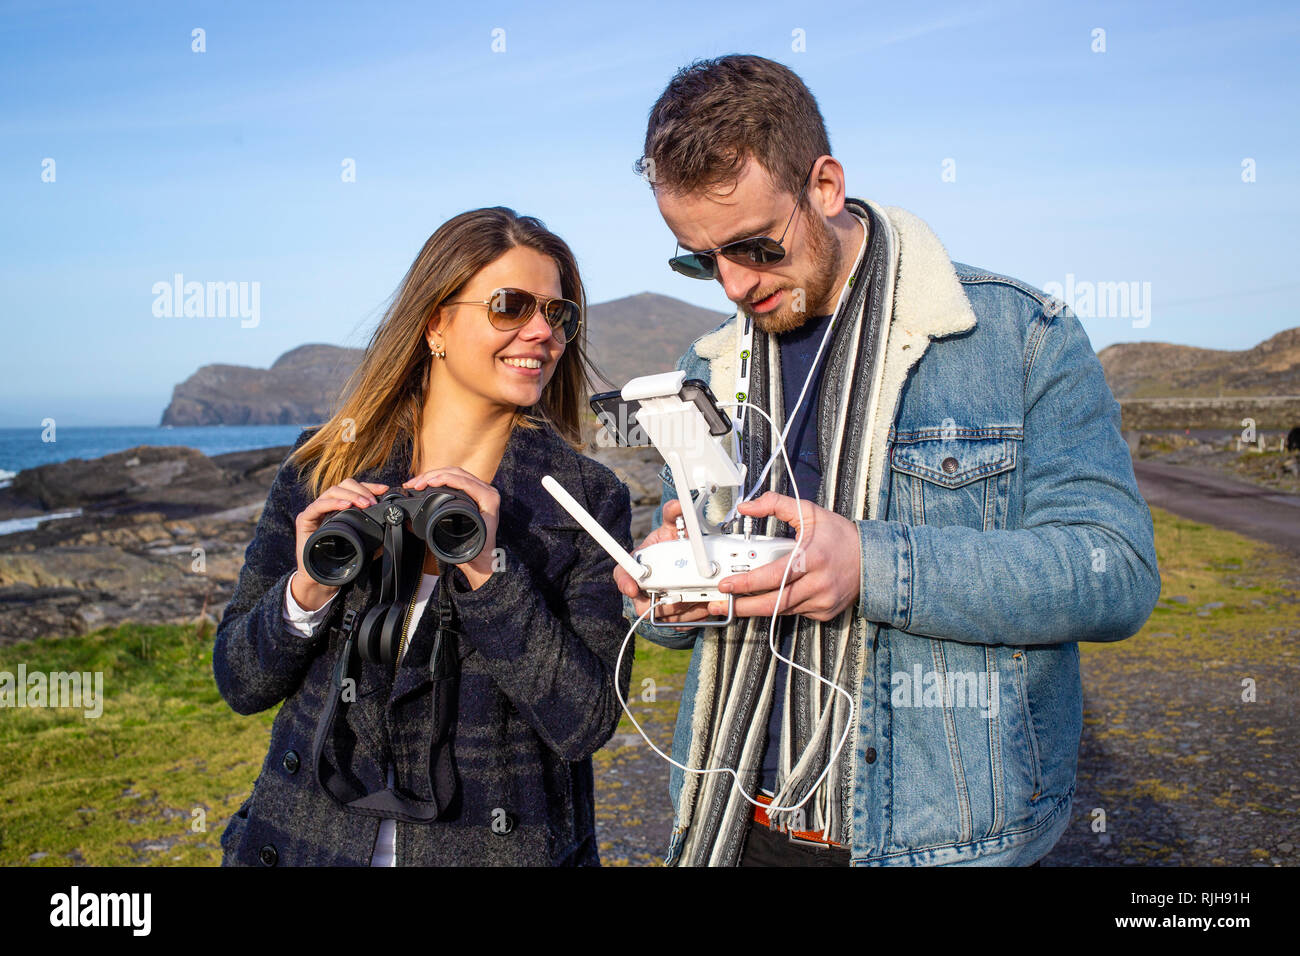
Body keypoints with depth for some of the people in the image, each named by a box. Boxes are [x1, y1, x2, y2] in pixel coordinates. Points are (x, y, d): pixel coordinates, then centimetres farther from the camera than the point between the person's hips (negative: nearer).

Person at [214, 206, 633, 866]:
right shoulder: (322, 470, -5)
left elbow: (585, 724, -15)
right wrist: (308, 590, -19)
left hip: (495, 846, -1)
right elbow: (240, 682, -1)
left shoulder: (590, 499, -9)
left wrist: (488, 571, -24)